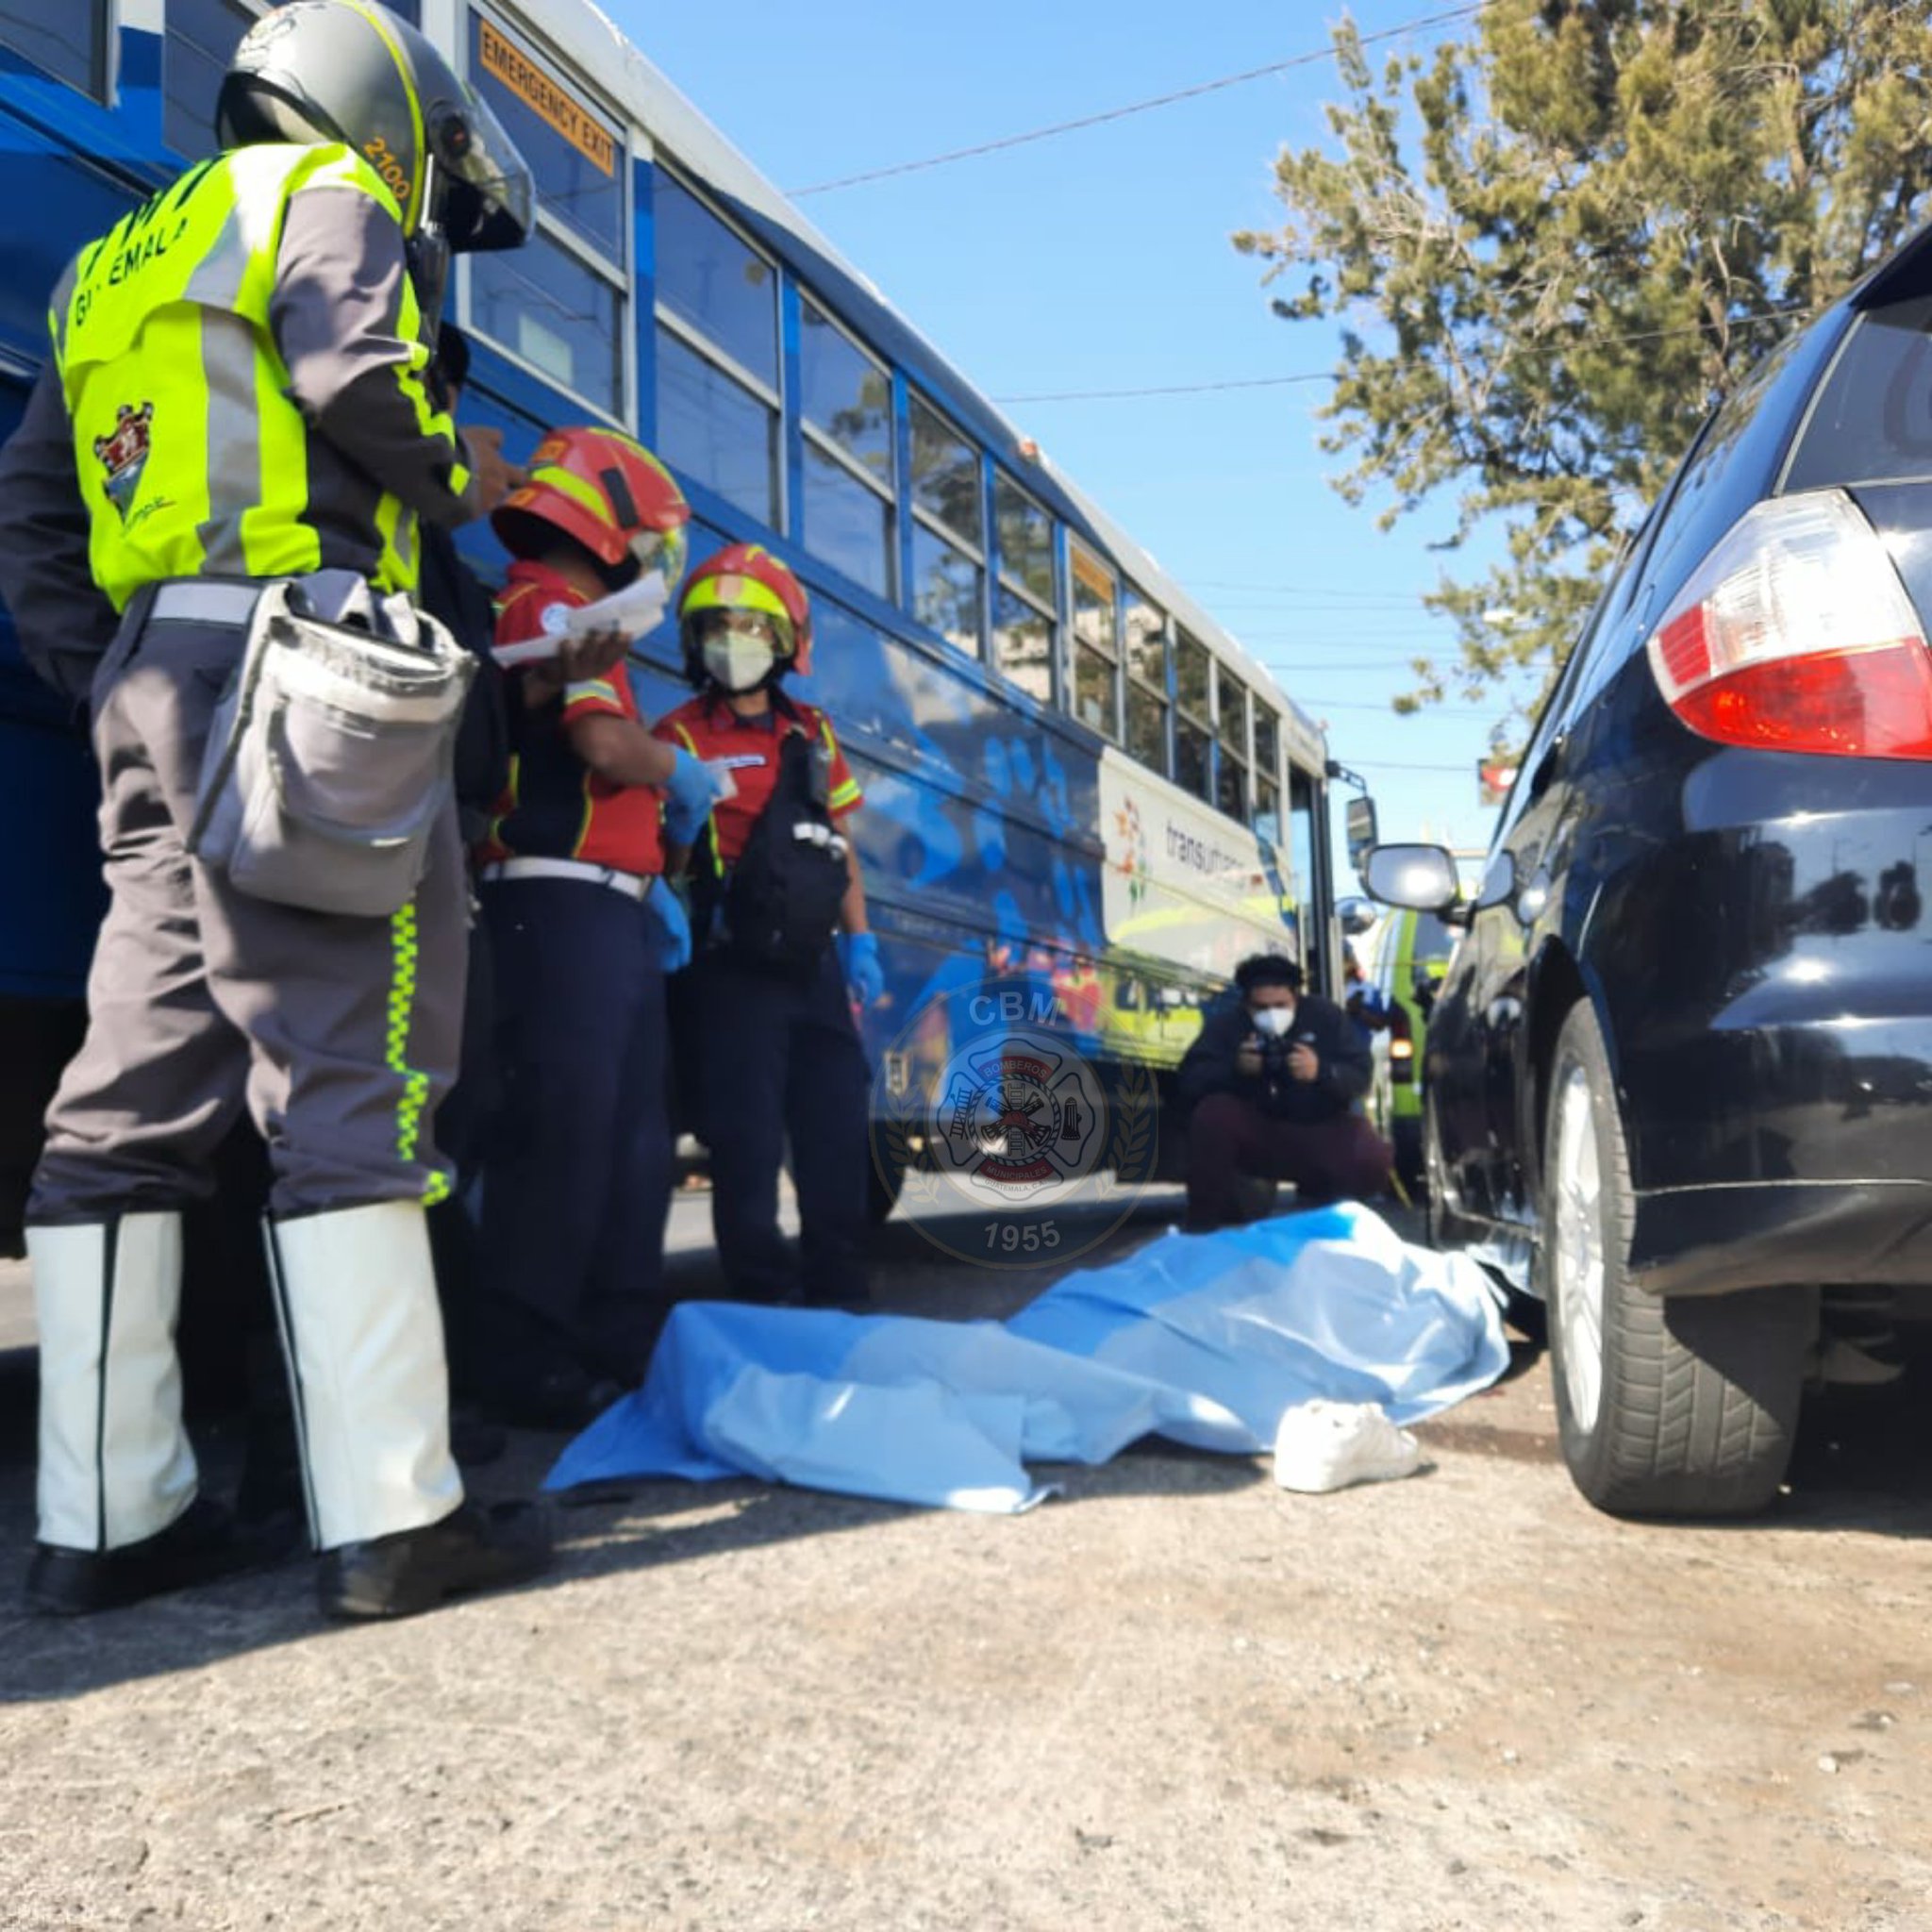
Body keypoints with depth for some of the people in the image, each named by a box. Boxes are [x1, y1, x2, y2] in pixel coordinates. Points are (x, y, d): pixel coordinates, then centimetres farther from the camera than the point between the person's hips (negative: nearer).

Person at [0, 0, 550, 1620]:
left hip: (151, 685, 8)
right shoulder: (325, 197, 7)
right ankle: (389, 1517, -11)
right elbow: (353, 374, -13)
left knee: (137, 1091, 5)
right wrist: (452, 481, 5)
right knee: (346, 1083, -11)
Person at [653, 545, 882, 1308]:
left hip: (813, 964, 6)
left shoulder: (813, 736, 13)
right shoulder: (682, 737, -2)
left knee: (839, 1130, 10)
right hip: (736, 971, -5)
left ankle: (838, 1288, 23)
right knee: (749, 1142, -3)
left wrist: (859, 940, 10)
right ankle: (765, 1297, 8)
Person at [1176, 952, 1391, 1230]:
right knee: (1211, 1112, -32)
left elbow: (1360, 1077, -11)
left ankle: (1315, 1202, 10)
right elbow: (1188, 1080, -19)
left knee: (1372, 1160, -27)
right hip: (1254, 1132, -1)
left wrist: (1322, 1072, -33)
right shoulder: (1227, 1021, -11)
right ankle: (1207, 1223, -17)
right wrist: (1233, 1068, -37)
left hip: (1319, 1130, 2)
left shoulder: (1325, 1016, -6)